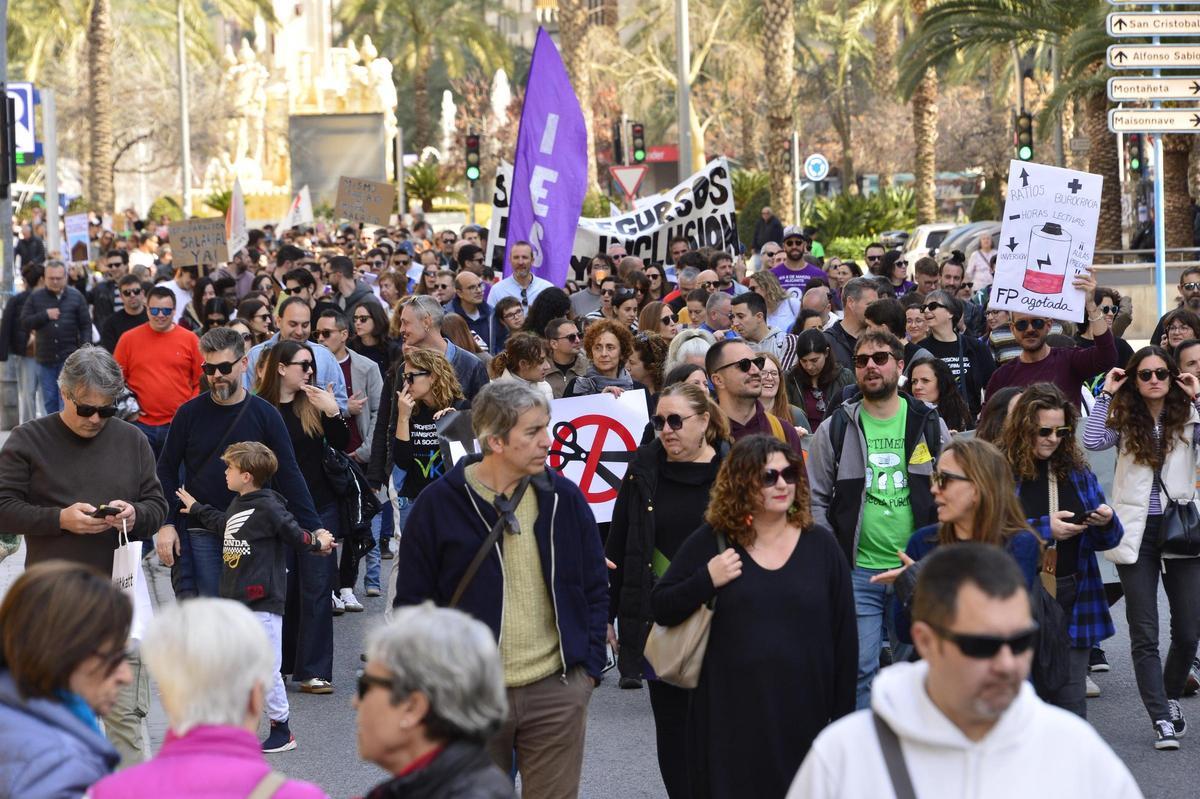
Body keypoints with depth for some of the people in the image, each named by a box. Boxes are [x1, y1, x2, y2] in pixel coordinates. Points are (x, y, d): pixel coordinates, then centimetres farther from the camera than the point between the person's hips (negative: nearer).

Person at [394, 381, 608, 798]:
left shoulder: (564, 498, 3)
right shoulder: (438, 504, -5)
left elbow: (596, 589, 11)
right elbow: (412, 602, 0)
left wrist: (589, 666, 3)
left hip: (557, 692, 2)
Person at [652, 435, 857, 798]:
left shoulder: (820, 545, 4)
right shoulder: (710, 543, 3)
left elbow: (845, 635, 6)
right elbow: (661, 608, 4)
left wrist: (843, 719, 3)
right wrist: (706, 581, -14)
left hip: (802, 718, 1)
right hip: (728, 718, 0)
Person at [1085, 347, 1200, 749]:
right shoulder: (1124, 420, 3)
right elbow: (1092, 441, -14)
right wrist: (1106, 395, -9)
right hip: (1136, 533, 0)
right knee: (1144, 633, -2)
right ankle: (1162, 718, 1)